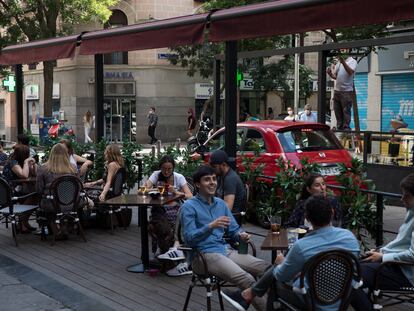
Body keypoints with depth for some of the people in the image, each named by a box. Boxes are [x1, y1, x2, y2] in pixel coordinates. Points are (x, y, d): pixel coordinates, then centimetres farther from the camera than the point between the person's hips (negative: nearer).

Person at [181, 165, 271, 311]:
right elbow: (189, 239, -12)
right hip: (203, 255, -7)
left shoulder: (221, 203, 16)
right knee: (246, 279, -29)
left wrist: (241, 235, -5)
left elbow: (233, 229, 19)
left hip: (226, 250, 7)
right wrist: (211, 226, -25)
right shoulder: (189, 206, -4)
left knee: (268, 269, -14)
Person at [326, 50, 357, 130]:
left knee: (346, 111, -6)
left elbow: (350, 72, -22)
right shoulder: (339, 62, 18)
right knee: (337, 111, 8)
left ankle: (346, 128, -4)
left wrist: (343, 62, -33)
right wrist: (330, 73, -2)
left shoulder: (352, 61, -2)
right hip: (337, 90, 7)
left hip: (347, 91, -7)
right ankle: (339, 128, 15)